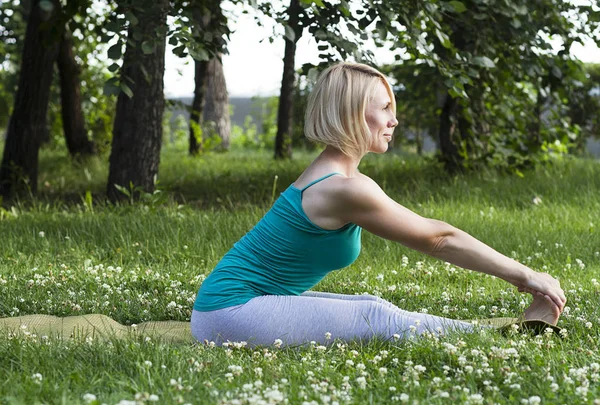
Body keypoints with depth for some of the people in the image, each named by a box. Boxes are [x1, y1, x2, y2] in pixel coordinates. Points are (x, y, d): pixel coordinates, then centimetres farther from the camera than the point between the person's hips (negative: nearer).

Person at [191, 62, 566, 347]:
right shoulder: (347, 188, -19)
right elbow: (439, 239, -13)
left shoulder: (332, 172, 11)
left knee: (373, 308, 0)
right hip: (230, 313, -9)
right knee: (376, 318, -12)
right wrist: (526, 276, -6)